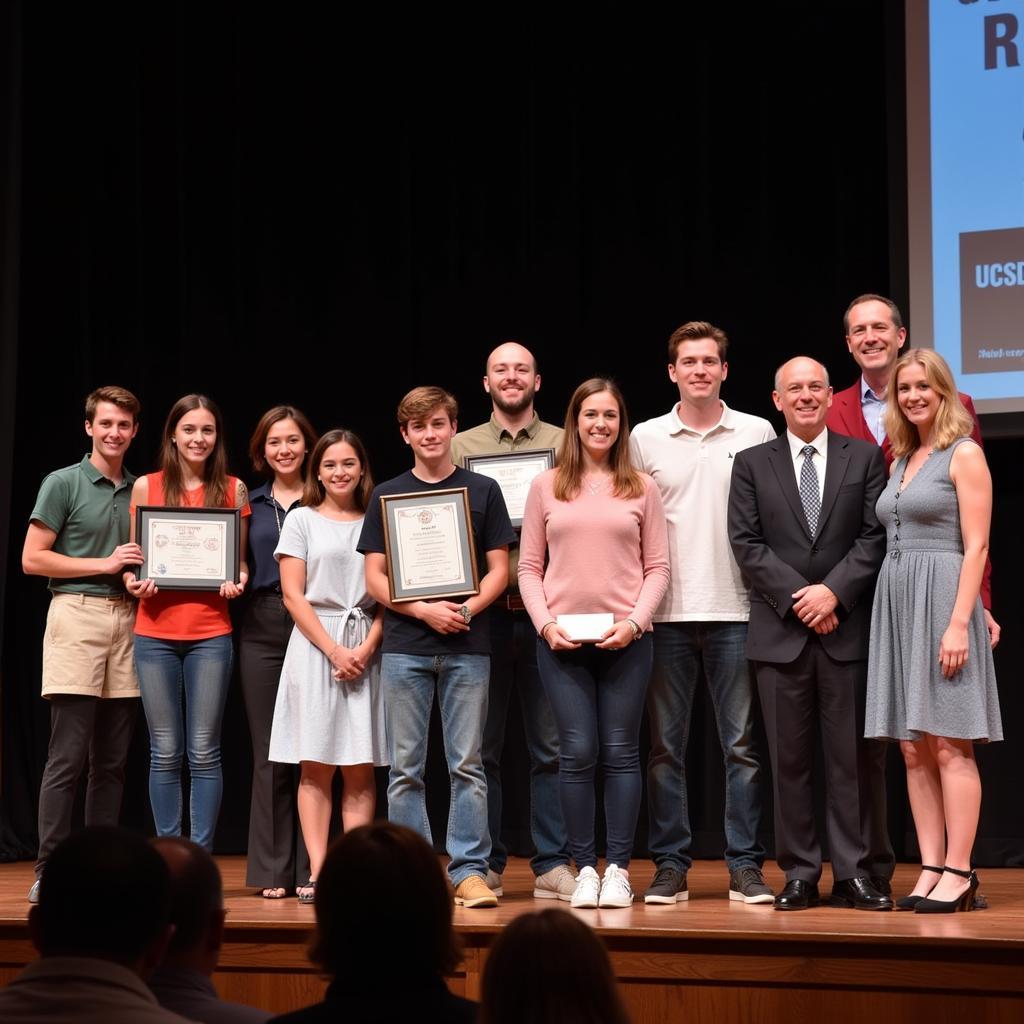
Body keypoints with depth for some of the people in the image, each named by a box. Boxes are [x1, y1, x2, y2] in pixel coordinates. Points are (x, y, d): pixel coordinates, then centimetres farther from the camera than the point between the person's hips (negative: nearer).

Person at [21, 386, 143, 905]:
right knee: (68, 755, -8)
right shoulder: (64, 483, 2)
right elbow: (32, 558, -3)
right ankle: (49, 870, -6)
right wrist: (104, 565, -8)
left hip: (128, 619, 5)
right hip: (78, 614, -5)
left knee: (112, 759, 5)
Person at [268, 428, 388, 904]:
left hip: (366, 650, 2)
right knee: (316, 766, -3)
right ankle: (317, 873, -4)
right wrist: (334, 650, -10)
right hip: (314, 645, -2)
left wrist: (367, 647, -8)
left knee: (361, 767, -1)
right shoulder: (302, 521, 6)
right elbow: (293, 596, 0)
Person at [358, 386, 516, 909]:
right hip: (404, 648, 1)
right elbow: (375, 577, 5)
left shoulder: (482, 490, 7)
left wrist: (468, 608, -13)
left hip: (467, 647, -1)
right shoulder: (387, 495, 9)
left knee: (467, 764, 0)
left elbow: (499, 569, 5)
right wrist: (424, 610, -10)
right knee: (405, 768, 3)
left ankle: (469, 870, 3)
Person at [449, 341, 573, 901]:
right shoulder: (461, 447, 10)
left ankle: (552, 864, 7)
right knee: (482, 744, 5)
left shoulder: (566, 446, 7)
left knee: (550, 744, 1)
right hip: (482, 608, 1)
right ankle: (485, 863, 13)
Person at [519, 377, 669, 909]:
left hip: (625, 640, 0)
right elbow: (529, 566, 7)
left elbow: (658, 566, 5)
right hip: (560, 640, 0)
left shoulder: (641, 488, 7)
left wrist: (634, 621, -8)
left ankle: (618, 868, 6)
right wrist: (545, 623, -6)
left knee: (620, 752, 1)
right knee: (577, 752, -2)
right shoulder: (546, 487, 8)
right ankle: (584, 868, 5)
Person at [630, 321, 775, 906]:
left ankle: (746, 866, 6)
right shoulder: (645, 439, 8)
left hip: (735, 610, -1)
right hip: (666, 614, 1)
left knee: (742, 744, 1)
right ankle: (671, 866, 10)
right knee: (666, 745, 4)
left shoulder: (757, 434, 6)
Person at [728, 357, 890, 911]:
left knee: (849, 756, 1)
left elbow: (875, 536, 1)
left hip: (847, 628, 0)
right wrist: (798, 596, -10)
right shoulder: (751, 464, 9)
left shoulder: (864, 457, 8)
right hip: (780, 631, 1)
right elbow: (746, 543, 0)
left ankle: (851, 873, 6)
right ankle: (799, 874, 8)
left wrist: (834, 591, -12)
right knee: (789, 758, 3)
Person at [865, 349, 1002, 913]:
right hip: (897, 604, 8)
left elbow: (976, 547, -10)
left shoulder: (964, 454, -4)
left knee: (949, 746, -8)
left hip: (942, 599, -8)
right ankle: (931, 869, 7)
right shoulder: (900, 460, 18)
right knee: (913, 749, 5)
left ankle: (958, 873, -5)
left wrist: (960, 623, -19)